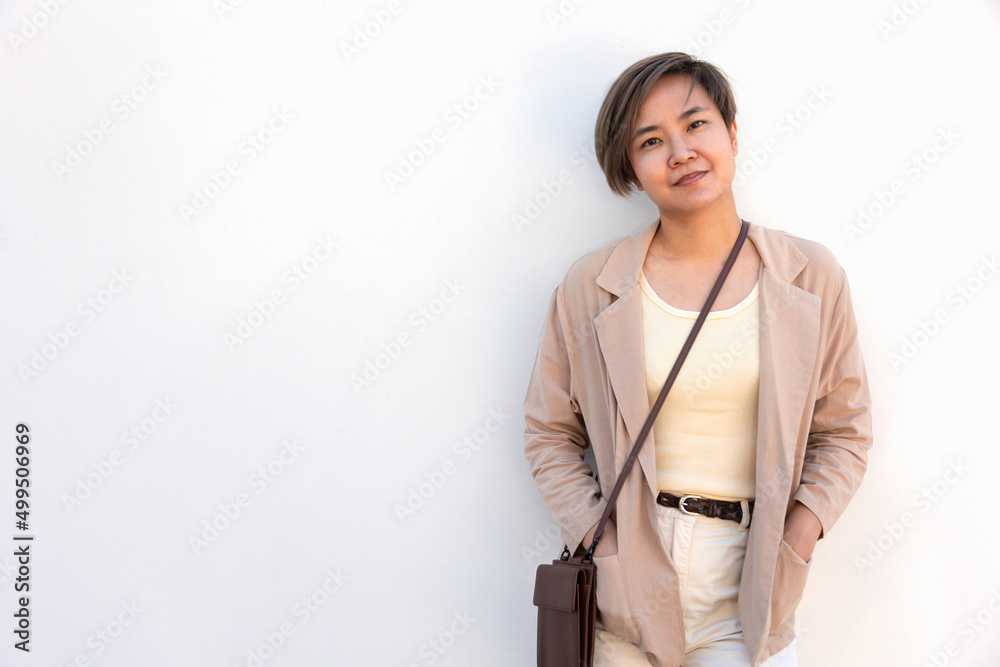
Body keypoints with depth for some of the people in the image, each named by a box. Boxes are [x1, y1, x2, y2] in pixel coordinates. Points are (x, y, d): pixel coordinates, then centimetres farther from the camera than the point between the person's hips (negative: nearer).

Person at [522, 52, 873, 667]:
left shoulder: (812, 276, -1)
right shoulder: (591, 287, -4)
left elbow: (844, 431, 5)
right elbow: (550, 434, 3)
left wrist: (792, 544, -6)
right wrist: (599, 540, -7)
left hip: (747, 587, 1)